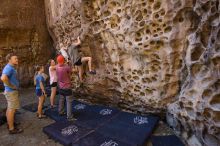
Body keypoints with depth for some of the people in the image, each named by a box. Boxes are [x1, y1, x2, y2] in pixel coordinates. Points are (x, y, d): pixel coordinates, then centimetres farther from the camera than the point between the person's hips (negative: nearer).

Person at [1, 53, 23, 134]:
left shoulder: (10, 68, 11)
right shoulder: (9, 68, -20)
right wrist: (12, 86, -24)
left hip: (10, 91, 10)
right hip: (12, 92, -10)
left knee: (9, 109, 18)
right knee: (12, 110, -3)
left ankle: (9, 124, 32)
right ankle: (11, 129, 6)